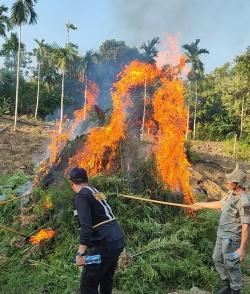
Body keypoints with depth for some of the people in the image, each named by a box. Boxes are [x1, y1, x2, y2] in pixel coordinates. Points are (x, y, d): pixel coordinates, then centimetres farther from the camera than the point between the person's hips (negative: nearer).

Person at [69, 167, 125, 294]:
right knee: (106, 278, 23)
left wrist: (80, 253, -26)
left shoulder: (81, 196, -8)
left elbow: (86, 225, -21)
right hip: (118, 239, 9)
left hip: (105, 244, -9)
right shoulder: (96, 192, 18)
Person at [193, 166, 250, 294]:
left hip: (232, 239, -9)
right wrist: (202, 205, 28)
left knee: (231, 265, 2)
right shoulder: (231, 194, 3)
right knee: (217, 260, 18)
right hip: (222, 235, 9)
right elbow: (220, 204, 21)